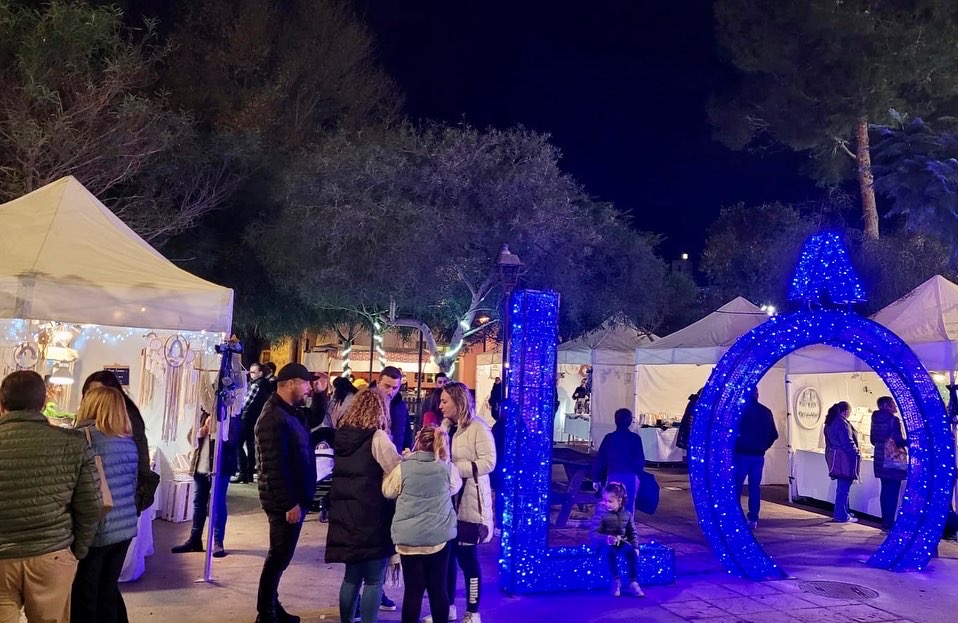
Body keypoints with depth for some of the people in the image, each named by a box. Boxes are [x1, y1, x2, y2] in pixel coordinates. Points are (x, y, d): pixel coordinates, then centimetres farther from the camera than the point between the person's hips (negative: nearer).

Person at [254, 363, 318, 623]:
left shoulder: (289, 412, 10)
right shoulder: (274, 417, -20)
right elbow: (274, 466, -24)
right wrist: (290, 503, -23)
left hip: (294, 498, 10)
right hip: (286, 502, -10)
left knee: (281, 555, 17)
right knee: (279, 556, 1)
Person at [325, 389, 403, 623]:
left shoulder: (342, 434, 7)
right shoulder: (377, 437, -13)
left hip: (345, 513, 7)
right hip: (371, 516, -7)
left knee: (352, 576, 17)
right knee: (374, 580, 3)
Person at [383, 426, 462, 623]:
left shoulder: (403, 468, -9)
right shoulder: (448, 468, -5)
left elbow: (388, 491, 8)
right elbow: (455, 487, 14)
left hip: (409, 538, -1)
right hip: (439, 536, 2)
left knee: (413, 589, 4)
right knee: (438, 588, 11)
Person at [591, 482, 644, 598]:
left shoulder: (626, 514, 1)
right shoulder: (601, 514, -11)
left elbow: (632, 533, 11)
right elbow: (594, 534, -17)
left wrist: (635, 547, -3)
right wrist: (607, 538, -36)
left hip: (622, 541, 3)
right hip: (605, 543, -3)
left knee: (632, 552, -27)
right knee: (611, 552, -36)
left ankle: (633, 583, -18)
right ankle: (616, 580, -18)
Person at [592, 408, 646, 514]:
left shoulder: (609, 438, 2)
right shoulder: (635, 438, -3)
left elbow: (599, 459, 3)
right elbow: (640, 461, -1)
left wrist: (596, 478, 10)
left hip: (613, 476, 1)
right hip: (630, 477, -1)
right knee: (629, 507, 6)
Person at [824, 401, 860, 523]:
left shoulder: (830, 422, 12)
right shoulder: (842, 423, -18)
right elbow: (848, 443, -19)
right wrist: (857, 453, -5)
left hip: (834, 457, 10)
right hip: (844, 459, -10)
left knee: (841, 487, 18)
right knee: (844, 488, -3)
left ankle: (839, 513, 26)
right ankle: (842, 516, 1)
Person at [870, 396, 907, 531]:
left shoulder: (875, 420, 9)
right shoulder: (893, 420, -13)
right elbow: (899, 441, -17)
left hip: (880, 459, 7)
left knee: (885, 490, 13)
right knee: (893, 492, -2)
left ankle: (885, 522, 17)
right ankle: (889, 523, -2)